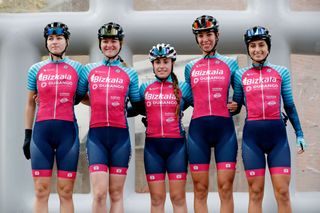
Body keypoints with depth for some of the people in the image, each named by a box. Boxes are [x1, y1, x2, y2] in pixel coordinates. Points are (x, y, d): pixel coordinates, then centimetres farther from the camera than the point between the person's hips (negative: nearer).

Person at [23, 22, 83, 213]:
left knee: (66, 192, 0)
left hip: (67, 132, -1)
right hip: (41, 132, 1)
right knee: (41, 192, 0)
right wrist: (27, 135, 11)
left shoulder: (77, 68, 6)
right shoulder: (36, 69, 9)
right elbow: (30, 104, 14)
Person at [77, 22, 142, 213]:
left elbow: (137, 105, 17)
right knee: (99, 193, -9)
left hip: (120, 135, 1)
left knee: (116, 193, 3)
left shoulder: (130, 73, 11)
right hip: (96, 135, 0)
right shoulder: (89, 70, 11)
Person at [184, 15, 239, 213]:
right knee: (200, 189, 1)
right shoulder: (190, 67, 13)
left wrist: (235, 105, 1)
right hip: (198, 129, 1)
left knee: (226, 188, -4)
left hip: (224, 128, -1)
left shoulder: (230, 63, 9)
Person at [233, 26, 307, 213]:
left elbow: (289, 106, 12)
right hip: (252, 135, 0)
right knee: (255, 192, 2)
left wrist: (299, 133, 9)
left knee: (283, 192, -4)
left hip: (277, 134, 0)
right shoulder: (241, 75, 8)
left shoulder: (281, 72, 9)